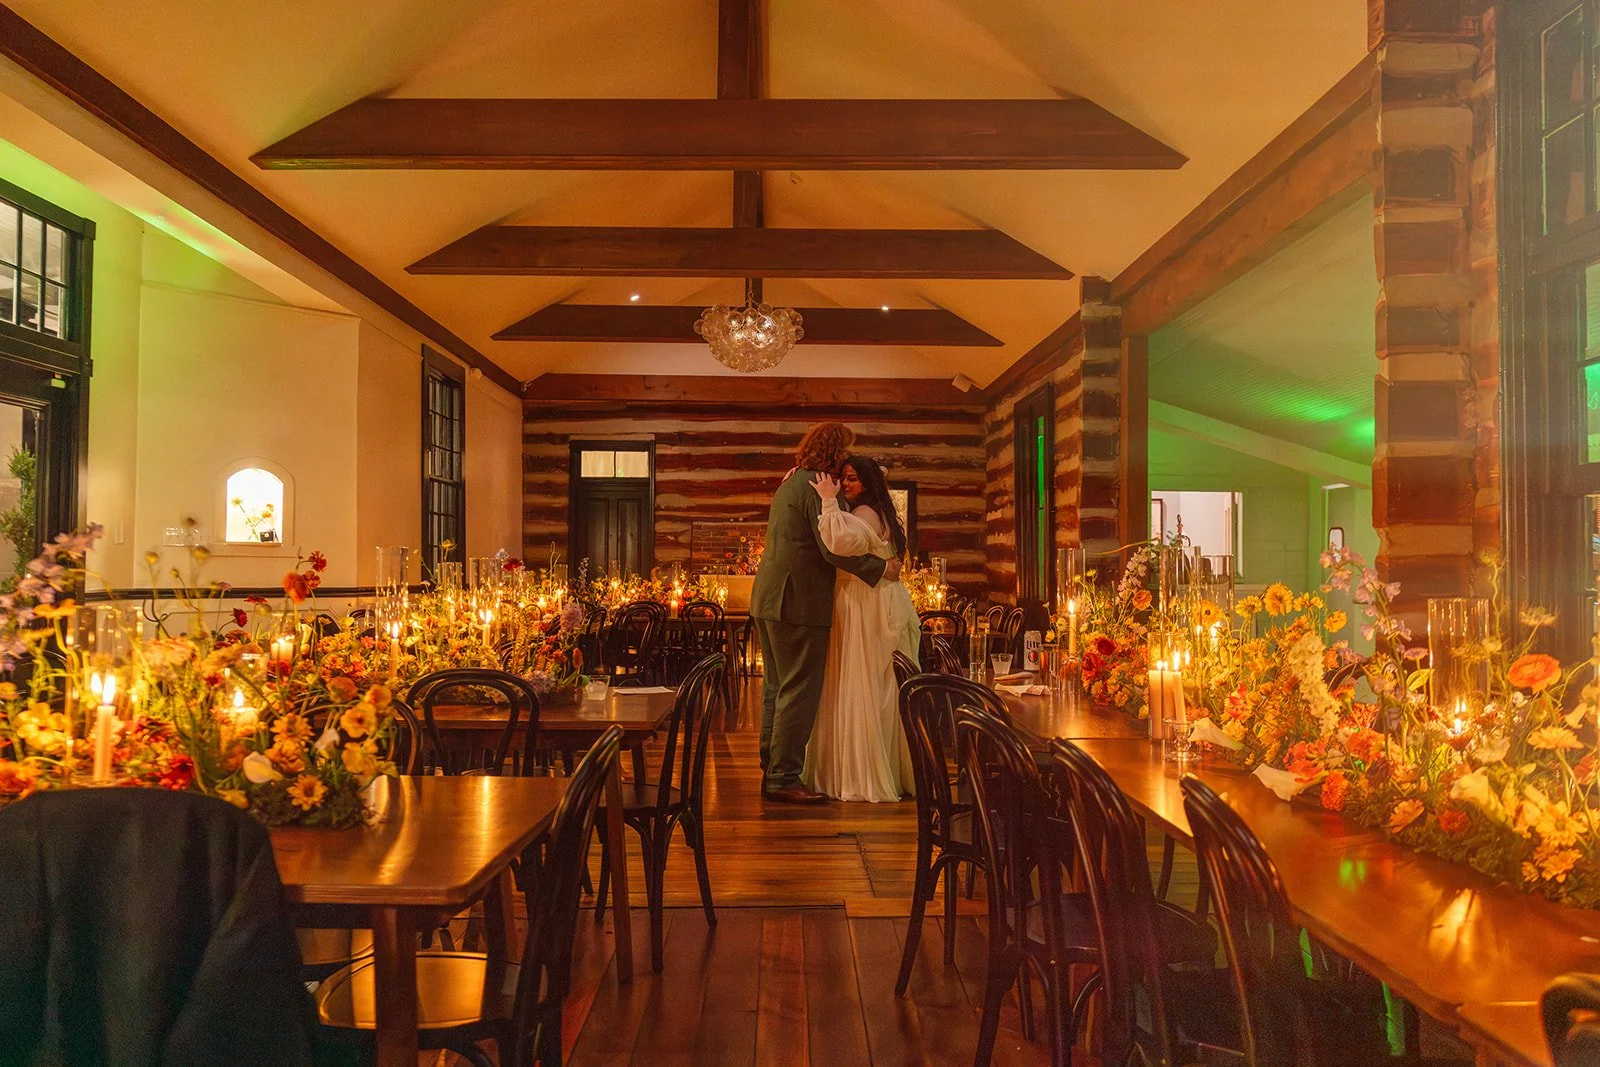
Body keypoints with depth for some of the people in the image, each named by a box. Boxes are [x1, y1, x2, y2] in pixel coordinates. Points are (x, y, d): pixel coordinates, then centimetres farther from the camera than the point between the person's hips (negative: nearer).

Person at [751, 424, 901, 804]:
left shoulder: (789, 484, 19)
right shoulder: (817, 487, -13)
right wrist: (880, 568, -11)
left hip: (768, 601, 10)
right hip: (799, 602, -10)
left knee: (776, 690, 15)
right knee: (799, 693, -5)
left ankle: (771, 772, 21)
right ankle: (784, 779, -2)